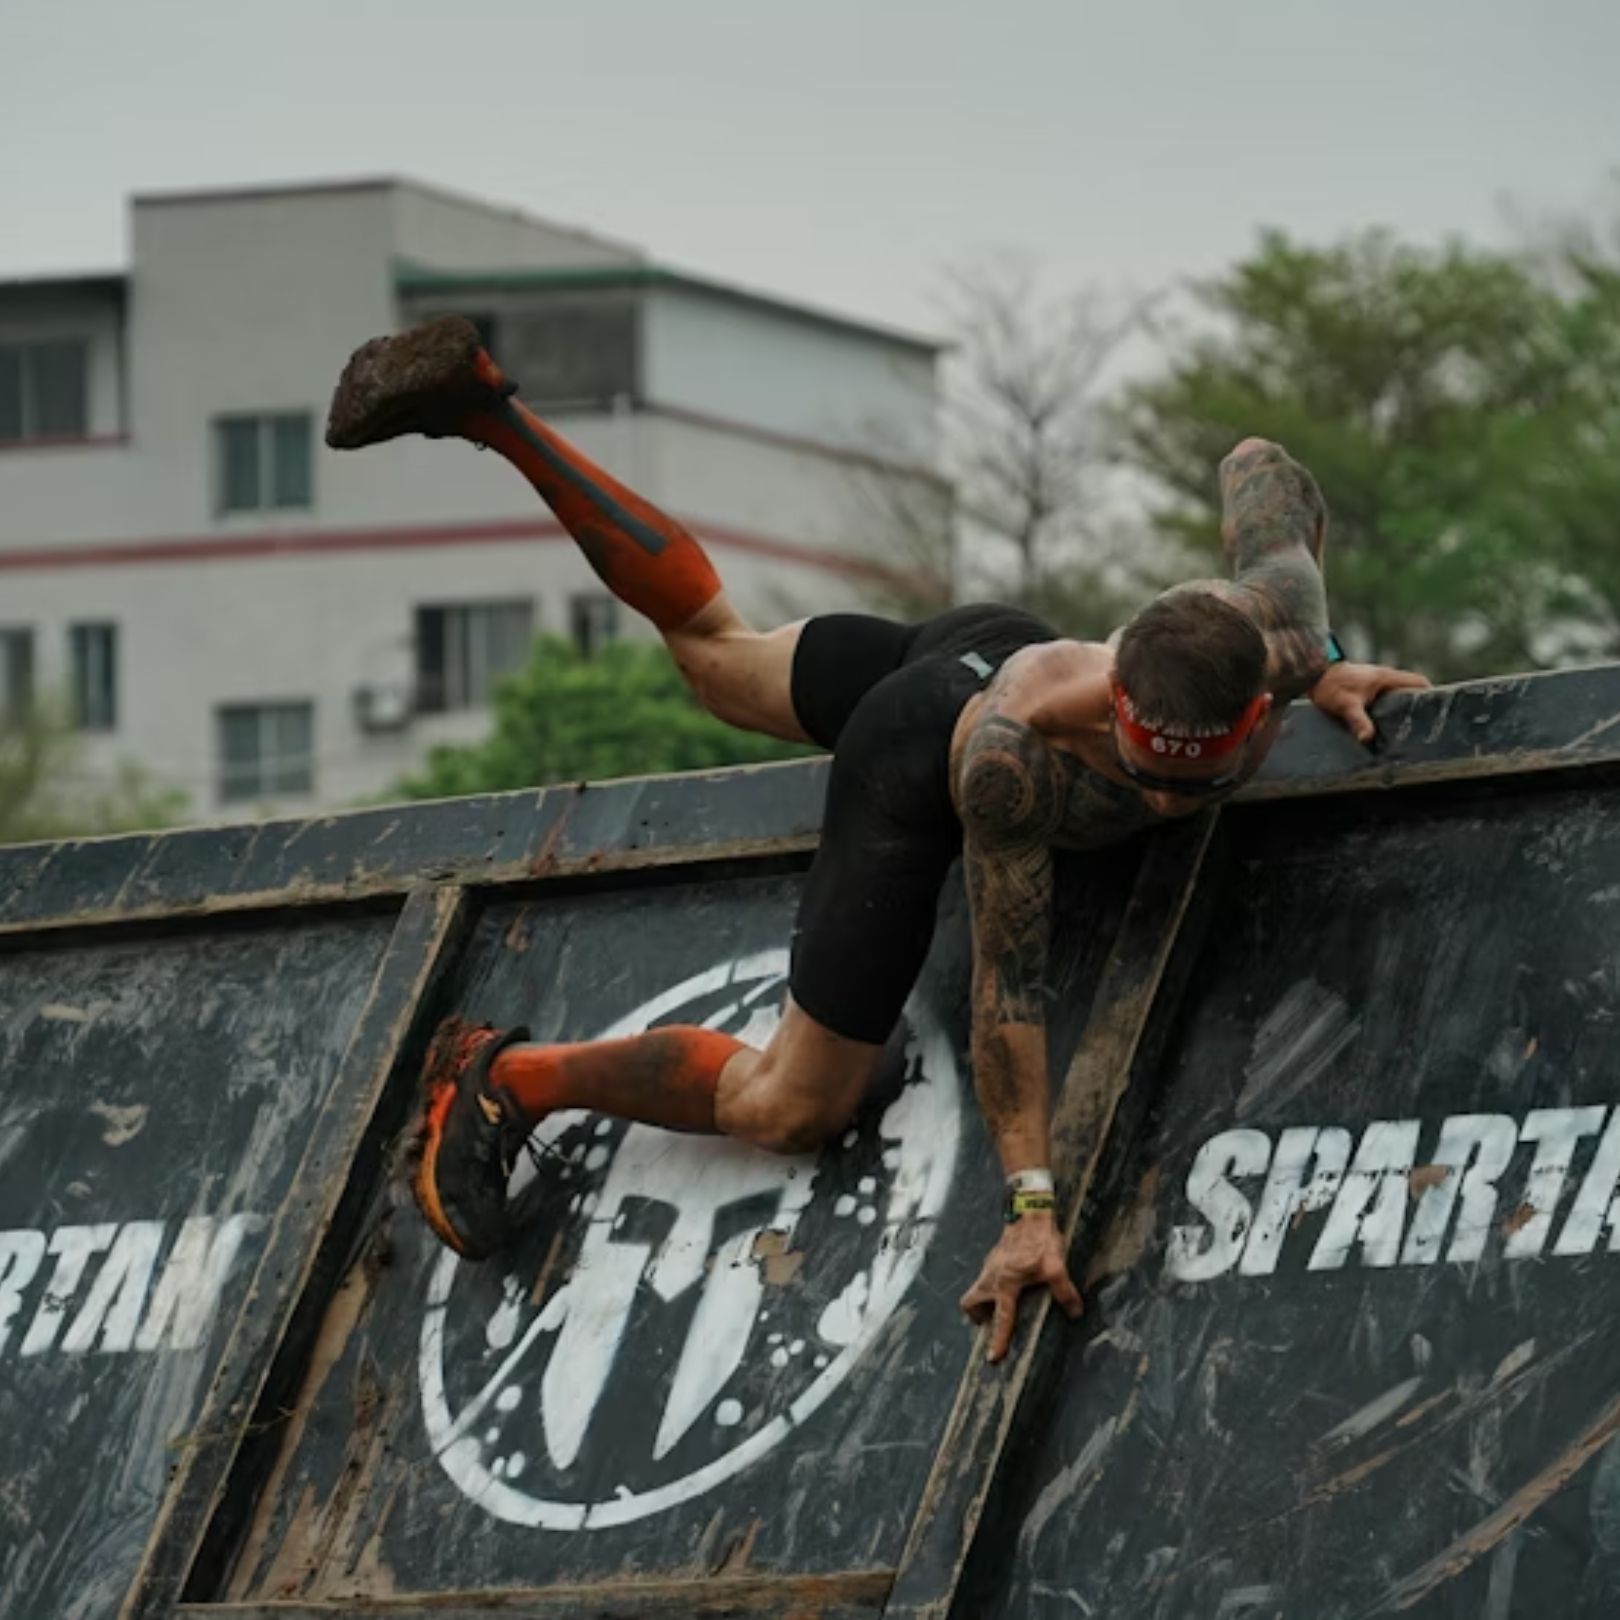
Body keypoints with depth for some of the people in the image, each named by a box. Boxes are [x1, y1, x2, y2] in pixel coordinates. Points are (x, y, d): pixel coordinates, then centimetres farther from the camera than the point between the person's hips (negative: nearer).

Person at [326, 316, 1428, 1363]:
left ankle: (489, 408, 39)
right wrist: (1032, 1204, -38)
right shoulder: (1011, 754, -48)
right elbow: (1008, 979, -37)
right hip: (916, 768, -5)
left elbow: (1258, 466, -14)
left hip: (998, 649, 5)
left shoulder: (1280, 625, -37)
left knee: (717, 650, 31)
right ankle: (506, 1080, 18)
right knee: (787, 1107, 1)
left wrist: (1323, 670, -9)